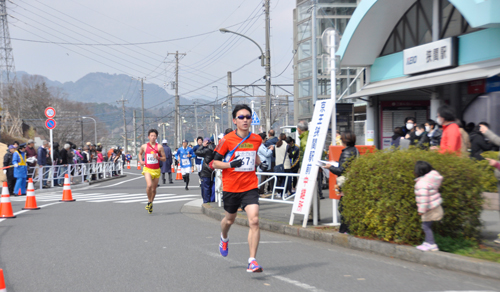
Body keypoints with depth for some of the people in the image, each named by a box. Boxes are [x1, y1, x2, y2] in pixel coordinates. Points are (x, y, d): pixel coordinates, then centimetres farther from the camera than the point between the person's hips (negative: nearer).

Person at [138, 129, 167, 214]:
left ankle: (151, 203, 30)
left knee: (154, 189, 9)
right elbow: (140, 154, 23)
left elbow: (164, 158, 1)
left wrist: (158, 157, -18)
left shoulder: (159, 147, -1)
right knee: (149, 185, -23)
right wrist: (141, 161, 4)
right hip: (147, 169, -1)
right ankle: (149, 202, -2)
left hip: (156, 170, 1)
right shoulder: (144, 146, 3)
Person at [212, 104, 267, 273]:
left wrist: (260, 164, 5)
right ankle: (224, 239, 55)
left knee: (254, 221, -15)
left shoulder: (256, 139, 2)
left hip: (250, 187, 1)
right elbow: (215, 162, -6)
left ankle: (252, 261, -11)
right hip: (231, 187, -1)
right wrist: (231, 164, -23)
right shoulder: (227, 140, -9)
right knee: (230, 219, 18)